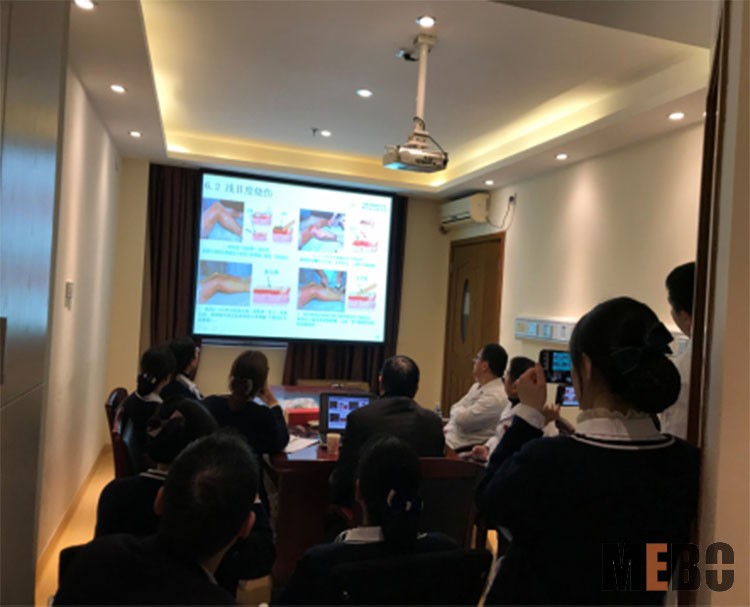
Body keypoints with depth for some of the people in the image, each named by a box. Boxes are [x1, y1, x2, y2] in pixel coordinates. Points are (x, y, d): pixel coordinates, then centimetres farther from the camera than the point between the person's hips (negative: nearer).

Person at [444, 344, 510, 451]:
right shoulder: (477, 386, 12)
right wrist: (446, 431, -3)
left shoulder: (495, 396, -19)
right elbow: (455, 409, 15)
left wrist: (457, 410, 0)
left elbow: (461, 419, -23)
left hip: (464, 448, -8)